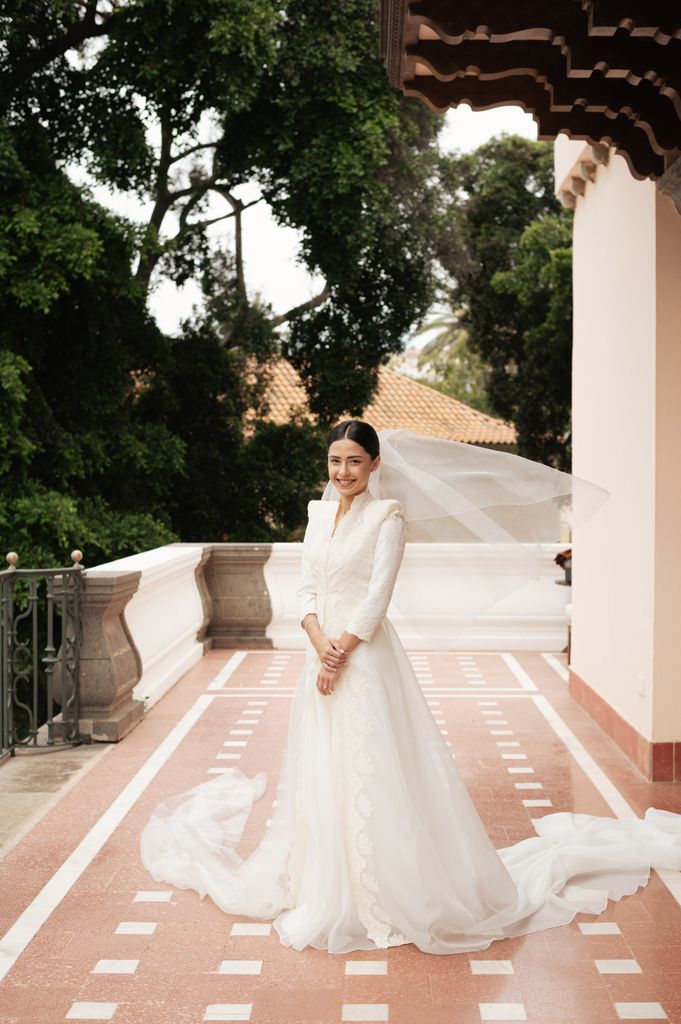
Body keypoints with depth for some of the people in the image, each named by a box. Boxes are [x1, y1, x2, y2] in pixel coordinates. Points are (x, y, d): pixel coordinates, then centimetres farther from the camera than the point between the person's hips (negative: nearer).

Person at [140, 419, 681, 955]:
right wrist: (320, 641, -9)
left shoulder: (387, 516, -8)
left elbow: (377, 597, -13)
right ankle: (328, 887, 27)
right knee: (320, 769, 12)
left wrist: (341, 652, -15)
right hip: (321, 650, 7)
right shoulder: (318, 513, 11)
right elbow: (306, 589, 7)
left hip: (366, 655, -6)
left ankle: (388, 891, 8)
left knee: (371, 769, -4)